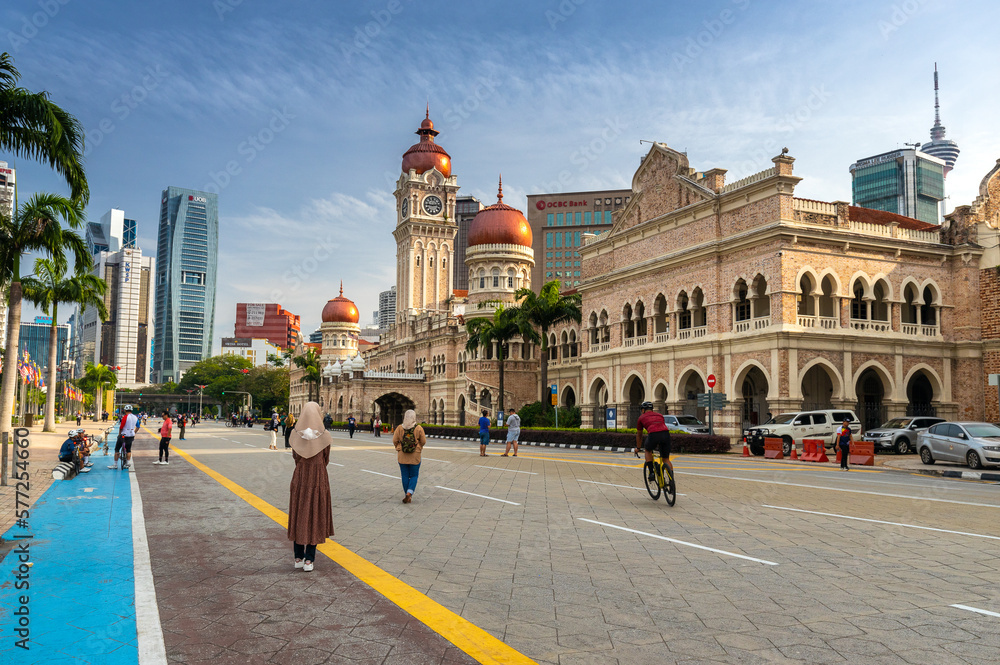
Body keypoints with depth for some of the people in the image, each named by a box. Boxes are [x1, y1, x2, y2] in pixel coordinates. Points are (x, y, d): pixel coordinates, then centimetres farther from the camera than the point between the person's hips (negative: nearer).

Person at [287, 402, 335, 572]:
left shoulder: (296, 434, -5)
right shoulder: (324, 435, -10)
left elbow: (295, 457, 6)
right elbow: (326, 459, 1)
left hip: (300, 477, 2)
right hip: (319, 479, -2)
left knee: (299, 515, 13)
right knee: (314, 517, 5)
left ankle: (298, 558, 18)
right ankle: (308, 560, 4)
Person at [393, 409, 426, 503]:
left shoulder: (399, 428, -7)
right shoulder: (419, 428, -10)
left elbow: (394, 440, -5)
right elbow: (423, 441, -5)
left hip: (402, 456, 1)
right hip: (415, 456, -1)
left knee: (405, 476, 11)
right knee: (414, 476, 10)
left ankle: (407, 495, 16)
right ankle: (409, 493, -9)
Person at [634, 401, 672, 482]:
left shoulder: (642, 417, 26)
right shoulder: (660, 415, 35)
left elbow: (639, 435, 34)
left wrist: (638, 448, 50)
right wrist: (659, 444, 61)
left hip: (654, 435, -3)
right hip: (666, 434, 3)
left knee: (648, 451, 28)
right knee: (666, 459, 18)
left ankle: (651, 473, 18)